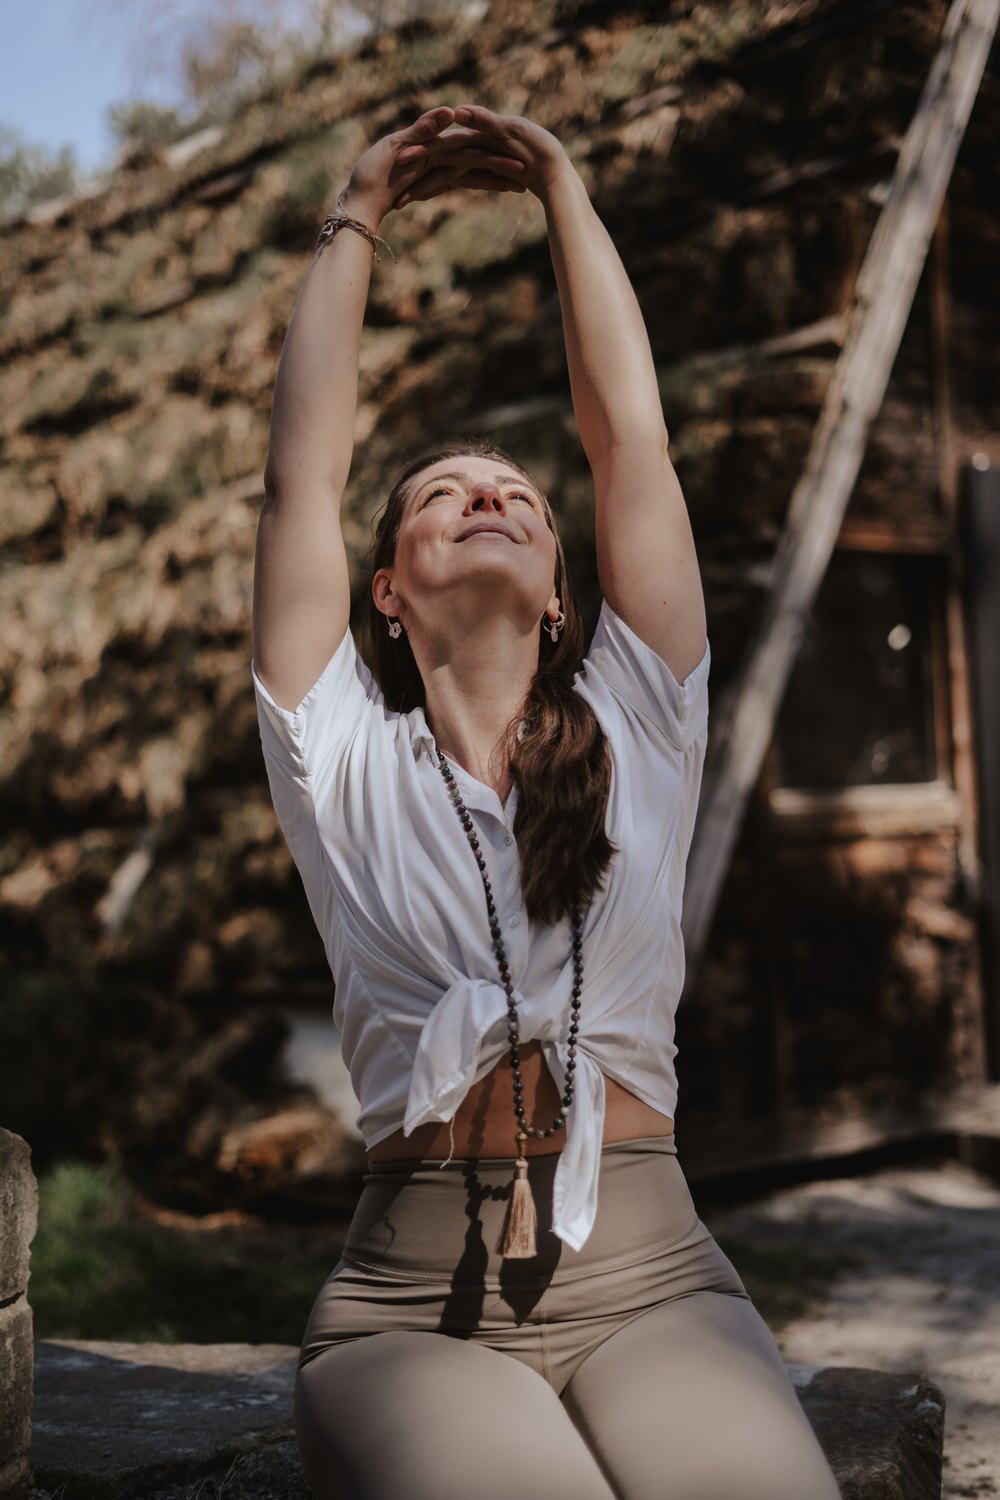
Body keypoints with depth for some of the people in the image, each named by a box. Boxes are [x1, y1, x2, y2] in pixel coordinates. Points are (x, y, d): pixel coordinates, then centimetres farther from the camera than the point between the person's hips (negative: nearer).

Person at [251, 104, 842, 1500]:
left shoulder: (638, 730, 14)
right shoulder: (345, 760, 11)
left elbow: (628, 433, 13)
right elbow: (302, 472, 11)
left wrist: (565, 191, 21)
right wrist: (355, 224, 23)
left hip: (649, 1286, 1)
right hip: (410, 1305, -1)